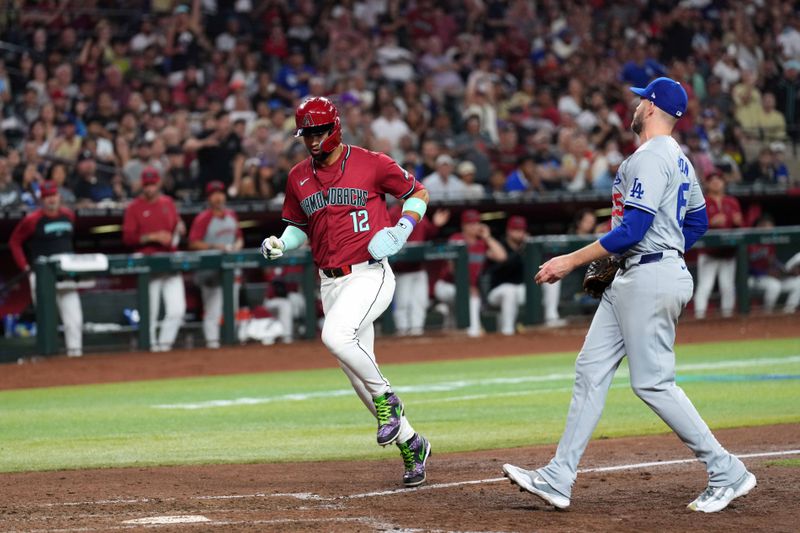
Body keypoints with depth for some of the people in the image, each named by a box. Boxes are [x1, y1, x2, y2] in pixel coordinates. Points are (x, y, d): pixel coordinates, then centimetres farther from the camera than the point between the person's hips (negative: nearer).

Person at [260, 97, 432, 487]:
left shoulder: (371, 164, -5)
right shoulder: (299, 177, 9)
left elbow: (417, 192, 5)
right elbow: (299, 226, 20)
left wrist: (403, 228, -11)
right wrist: (280, 244, -1)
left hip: (370, 275, -6)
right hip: (330, 282, 6)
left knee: (335, 335, -31)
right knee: (360, 377, 7)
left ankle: (386, 399, -9)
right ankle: (411, 445, 22)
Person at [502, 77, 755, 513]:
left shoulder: (649, 158, -15)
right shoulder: (679, 160, 17)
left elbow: (633, 229, -23)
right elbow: (698, 222, 24)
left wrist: (572, 261, -19)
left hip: (649, 280, -11)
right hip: (629, 280, 11)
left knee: (652, 382, -9)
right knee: (591, 369, 6)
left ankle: (728, 473, -3)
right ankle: (558, 479, 5)